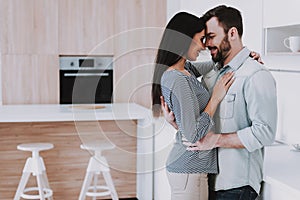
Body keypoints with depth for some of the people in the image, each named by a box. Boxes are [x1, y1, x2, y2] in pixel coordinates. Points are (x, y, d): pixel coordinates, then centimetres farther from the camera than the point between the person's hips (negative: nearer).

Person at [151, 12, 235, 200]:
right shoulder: (178, 81, -22)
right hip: (189, 171, -9)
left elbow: (211, 65, 26)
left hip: (188, 168, 9)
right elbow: (192, 136, -23)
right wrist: (216, 98, -14)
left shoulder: (184, 70, 7)